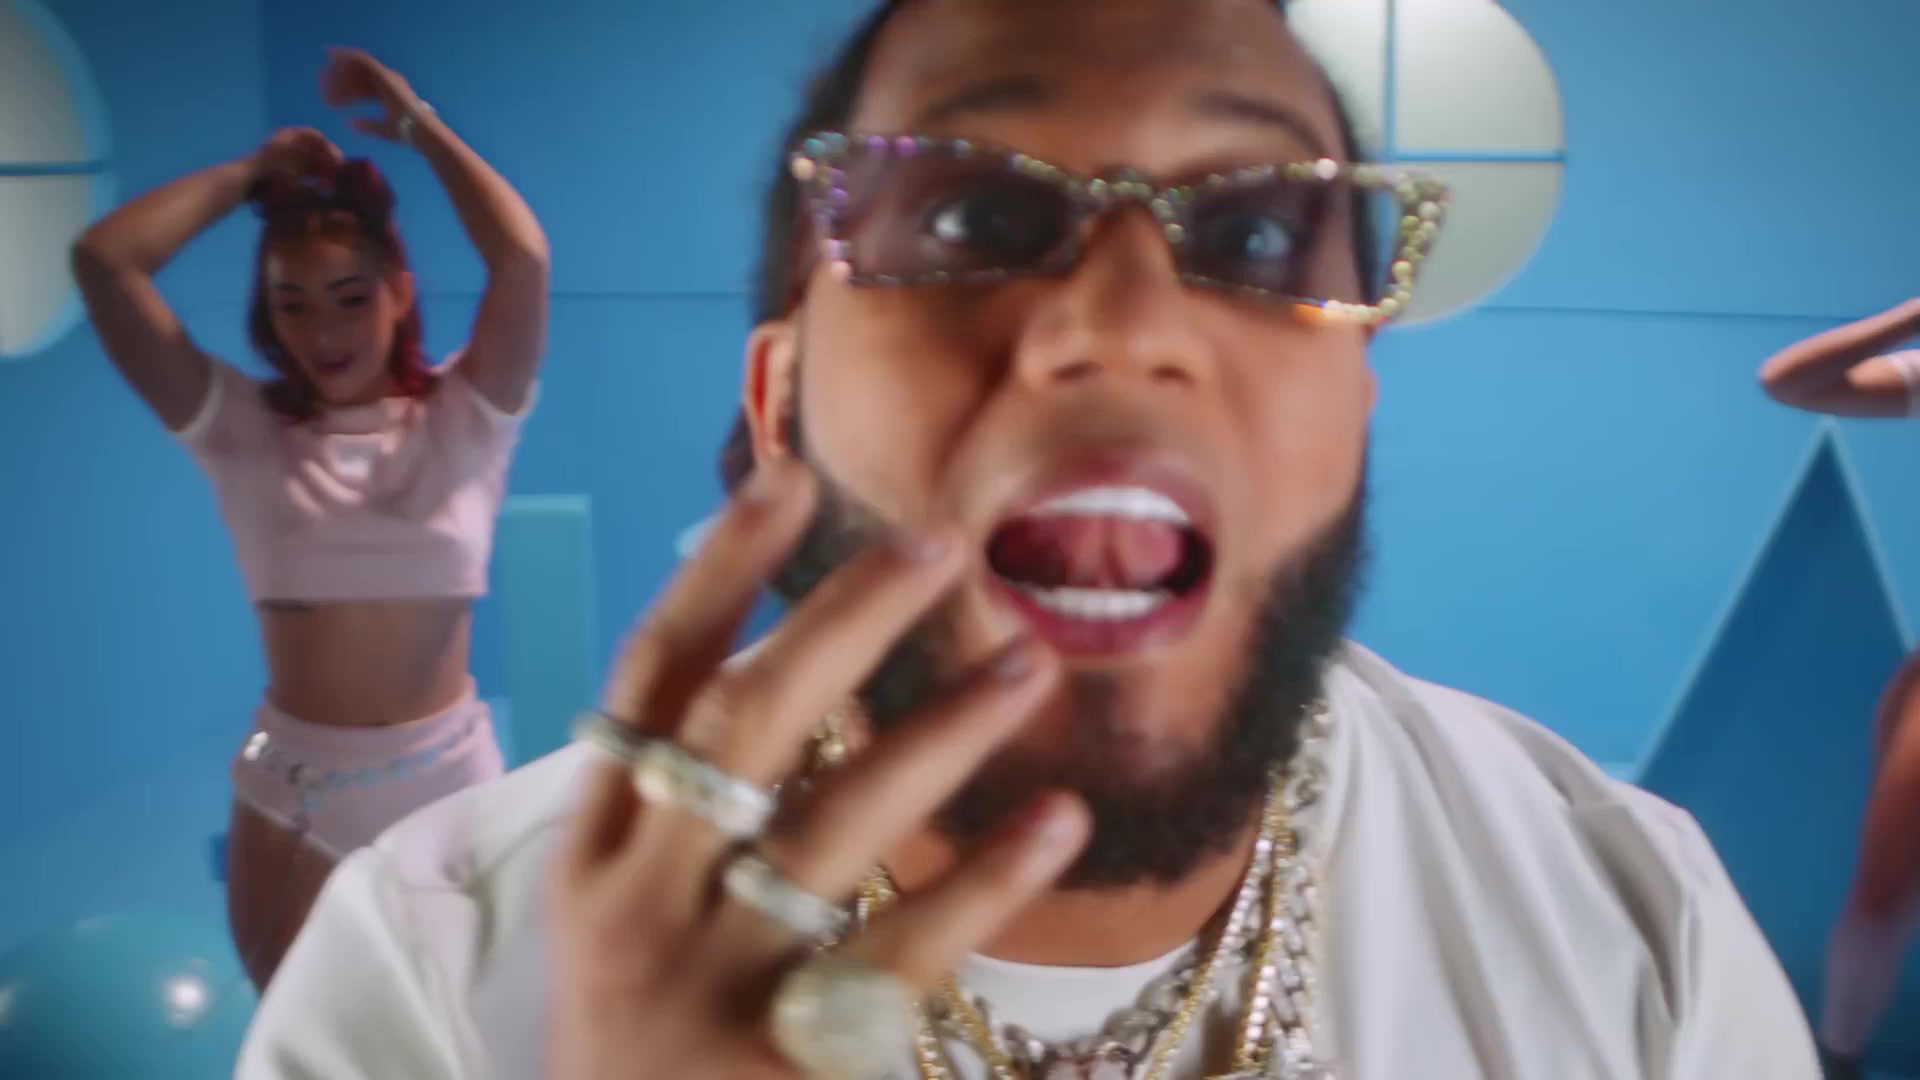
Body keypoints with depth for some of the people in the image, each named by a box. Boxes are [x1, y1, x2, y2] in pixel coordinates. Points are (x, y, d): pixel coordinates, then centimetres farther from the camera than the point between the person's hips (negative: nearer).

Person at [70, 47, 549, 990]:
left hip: (448, 775, -1)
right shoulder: (240, 428, -3)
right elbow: (102, 260, -11)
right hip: (292, 786, 1)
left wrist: (418, 125, -9)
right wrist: (252, 173, -3)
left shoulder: (461, 418, -6)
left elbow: (523, 258, -21)